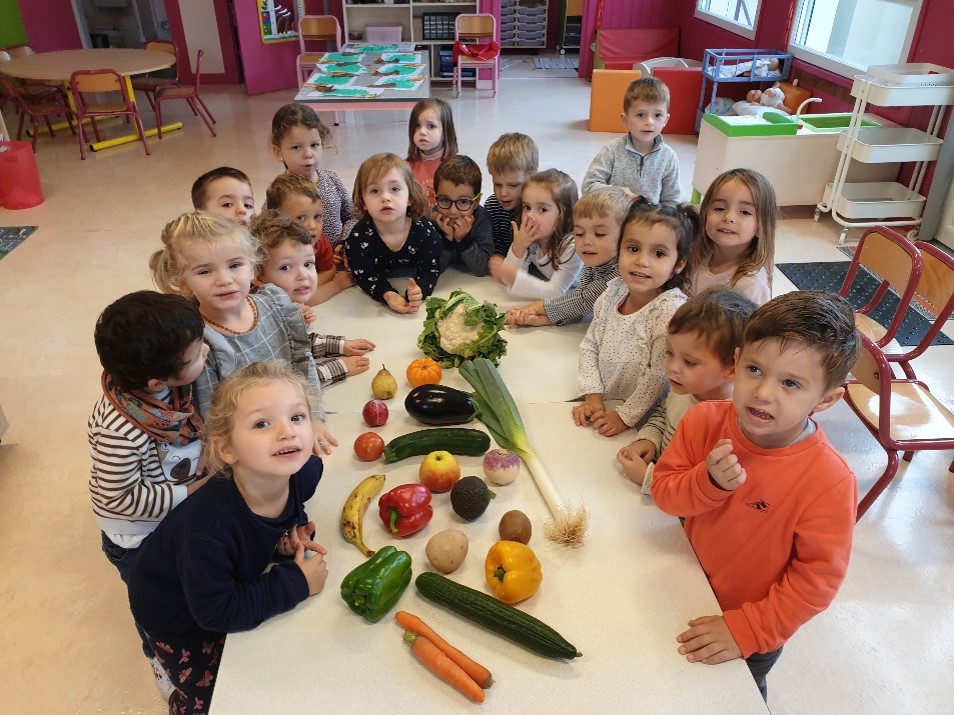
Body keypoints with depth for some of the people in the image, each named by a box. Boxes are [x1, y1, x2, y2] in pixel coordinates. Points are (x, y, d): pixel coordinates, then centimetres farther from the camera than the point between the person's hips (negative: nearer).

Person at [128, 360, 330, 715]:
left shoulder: (305, 471, -27)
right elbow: (217, 612, -32)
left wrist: (288, 538, -22)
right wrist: (296, 583, -30)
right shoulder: (208, 530, -44)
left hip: (236, 581, 5)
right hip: (176, 614, -5)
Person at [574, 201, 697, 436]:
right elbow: (589, 346, 6)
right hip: (601, 407, 6)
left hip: (640, 421, -6)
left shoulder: (670, 308, -18)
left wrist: (625, 416, -14)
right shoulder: (614, 291, -1)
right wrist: (593, 396, -2)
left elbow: (660, 375, -18)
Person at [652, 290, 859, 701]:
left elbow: (817, 578, -25)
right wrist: (708, 482, -34)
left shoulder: (830, 483, -33)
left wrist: (748, 629, -24)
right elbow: (664, 490, -14)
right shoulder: (706, 421, -22)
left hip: (754, 634, -3)